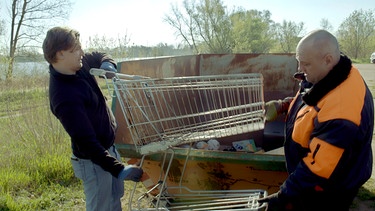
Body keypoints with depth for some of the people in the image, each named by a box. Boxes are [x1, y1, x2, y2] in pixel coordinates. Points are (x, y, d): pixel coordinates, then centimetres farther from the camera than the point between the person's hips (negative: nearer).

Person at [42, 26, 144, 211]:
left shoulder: (79, 65, -6)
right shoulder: (65, 97, -31)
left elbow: (99, 57, 16)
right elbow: (86, 142, -31)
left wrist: (107, 64, -8)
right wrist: (118, 169, -32)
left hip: (109, 146, 9)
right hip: (94, 159, -9)